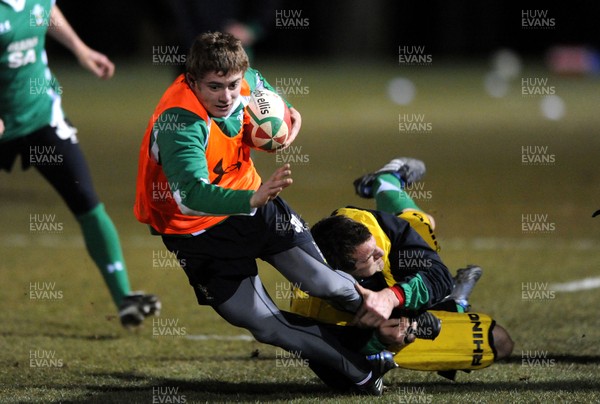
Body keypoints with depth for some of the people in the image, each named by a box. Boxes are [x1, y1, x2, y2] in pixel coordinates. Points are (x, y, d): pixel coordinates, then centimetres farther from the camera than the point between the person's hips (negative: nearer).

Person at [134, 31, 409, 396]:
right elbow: (191, 195, -48)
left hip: (252, 202, 5)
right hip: (198, 232, -4)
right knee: (267, 327, -6)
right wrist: (253, 199, -62)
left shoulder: (244, 83, -13)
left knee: (321, 281, -10)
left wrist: (285, 111, -6)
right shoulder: (179, 123, -34)